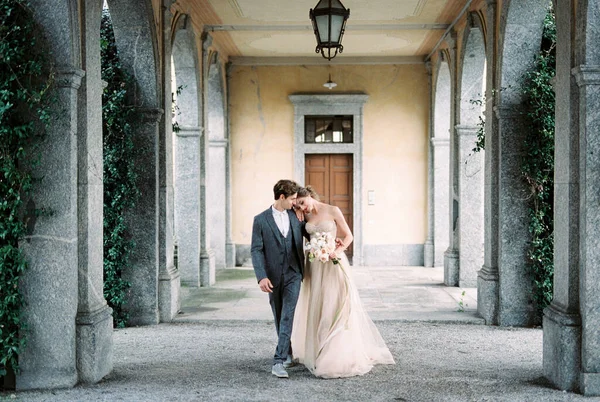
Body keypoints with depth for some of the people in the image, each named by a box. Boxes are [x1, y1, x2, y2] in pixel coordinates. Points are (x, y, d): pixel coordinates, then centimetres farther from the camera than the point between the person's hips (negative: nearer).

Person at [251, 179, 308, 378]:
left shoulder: (296, 216, 5)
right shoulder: (261, 220, -4)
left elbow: (310, 234, 21)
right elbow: (256, 250, -7)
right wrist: (262, 277, -17)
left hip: (293, 274, 1)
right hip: (273, 277, -1)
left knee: (287, 317, -11)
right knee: (279, 319, 12)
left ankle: (279, 361, -14)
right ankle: (288, 354, 29)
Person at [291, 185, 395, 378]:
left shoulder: (332, 211, -5)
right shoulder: (306, 216, 9)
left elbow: (348, 236, -3)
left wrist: (337, 251, -18)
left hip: (334, 264, -5)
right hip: (315, 266, 5)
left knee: (336, 307, -5)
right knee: (315, 308, 7)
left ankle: (341, 357, -2)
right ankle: (316, 352, 17)